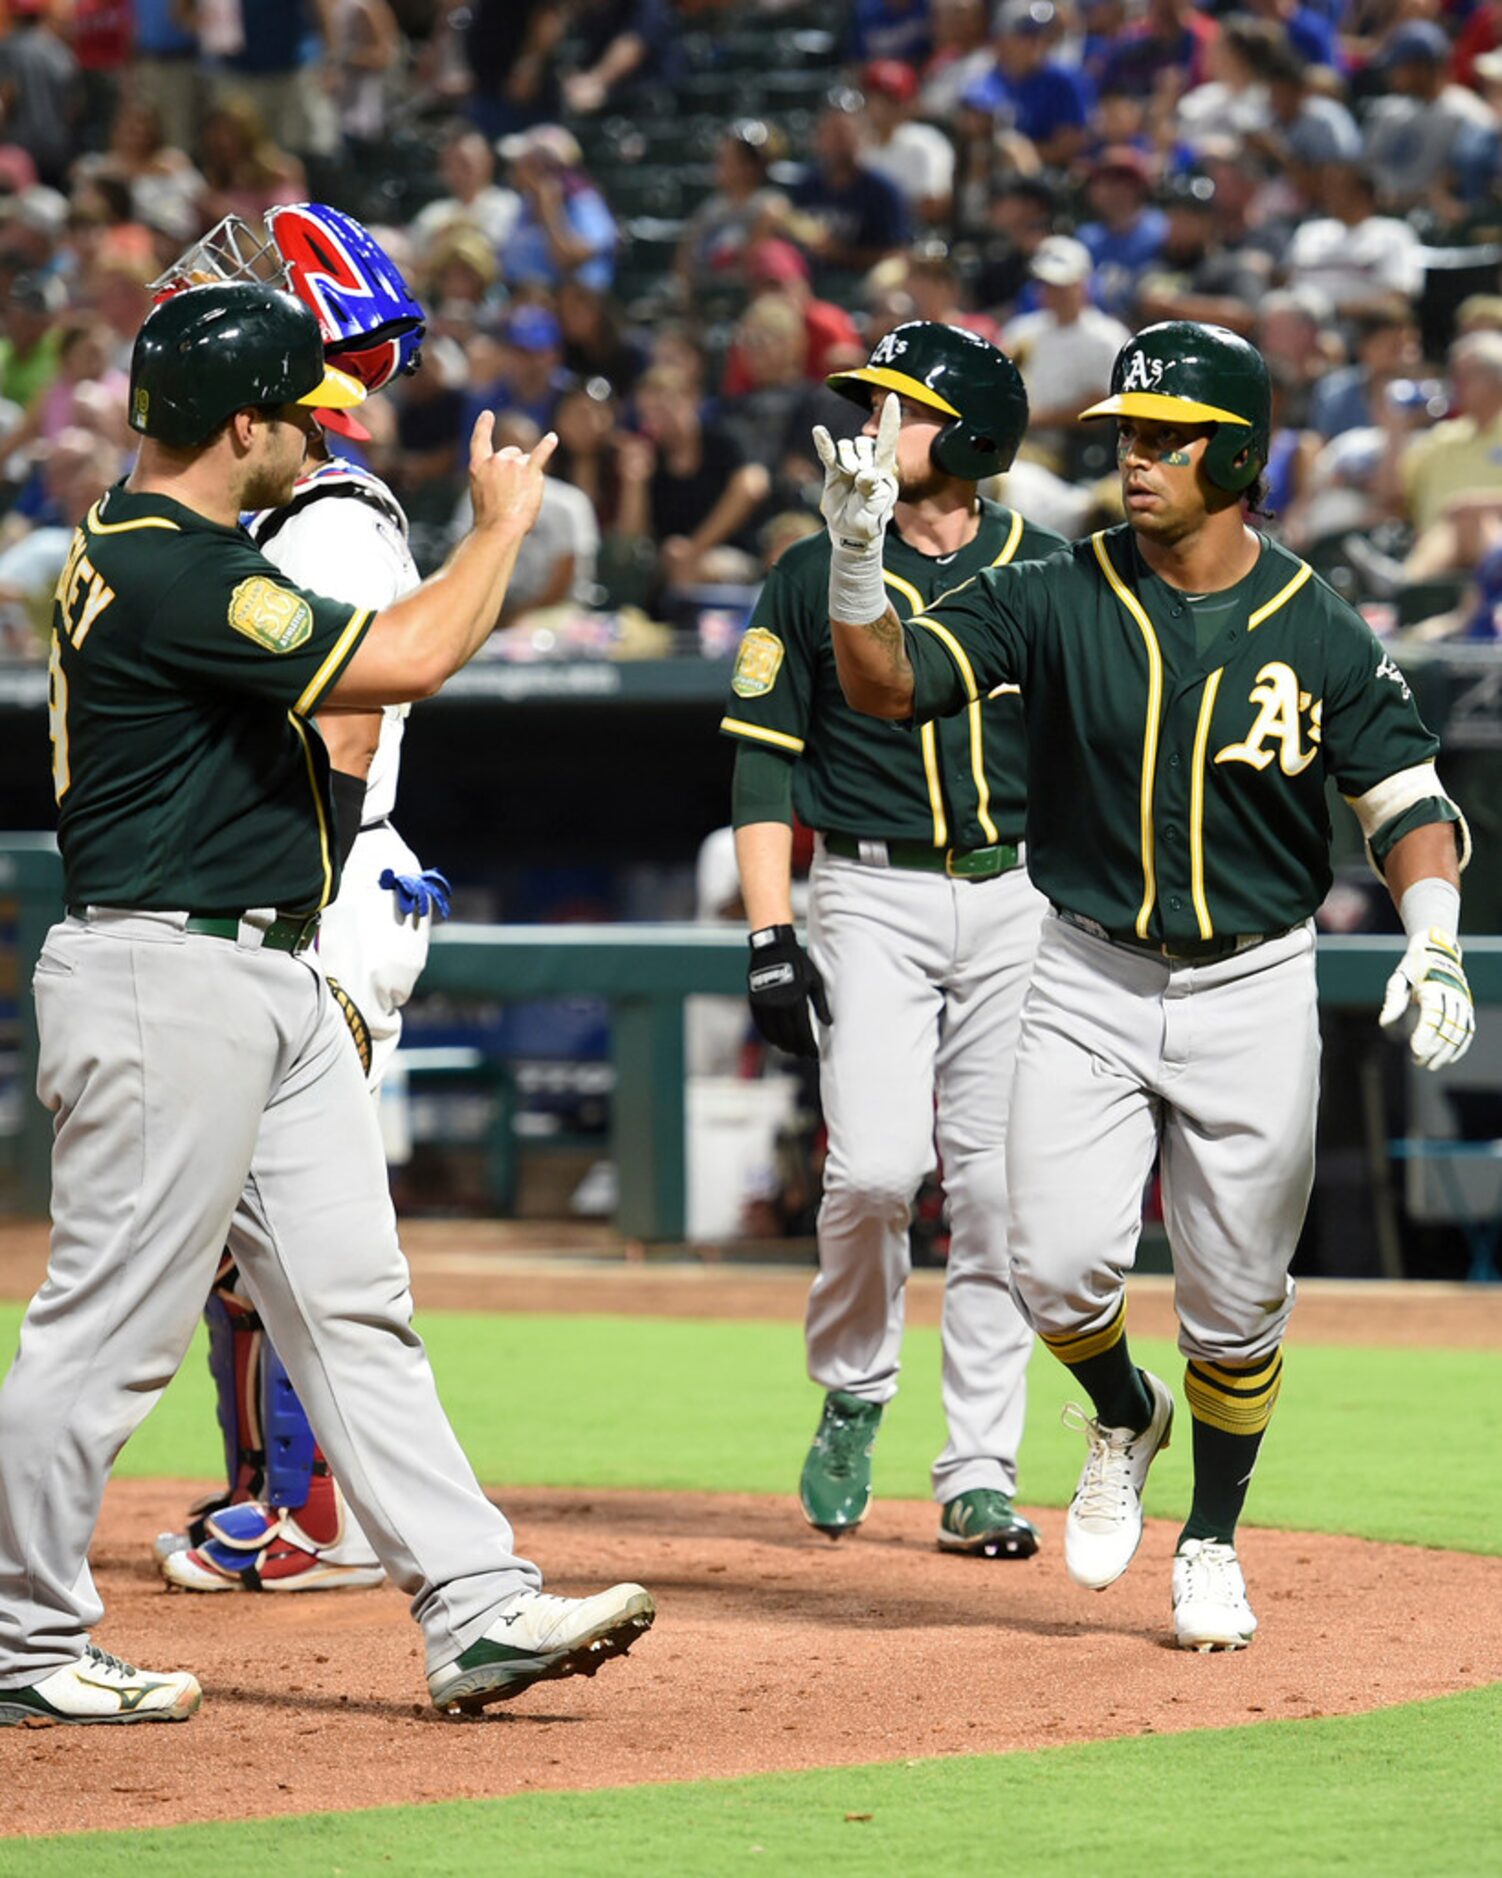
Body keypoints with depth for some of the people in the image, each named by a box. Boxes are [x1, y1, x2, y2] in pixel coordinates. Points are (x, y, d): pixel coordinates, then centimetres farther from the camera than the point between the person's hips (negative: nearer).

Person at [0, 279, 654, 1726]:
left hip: (277, 982, 11)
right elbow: (406, 660, -22)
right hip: (165, 981, -11)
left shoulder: (149, 550, 14)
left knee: (352, 1305, 6)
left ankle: (475, 1609, 4)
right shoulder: (168, 575, -19)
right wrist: (502, 523, -6)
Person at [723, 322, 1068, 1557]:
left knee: (998, 1188, 0)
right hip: (870, 900, -1)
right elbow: (766, 763, 3)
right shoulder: (817, 575, 4)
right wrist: (771, 938, -6)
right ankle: (853, 1398, 9)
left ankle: (980, 1477, 6)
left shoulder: (1050, 578, 5)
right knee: (876, 1167, -17)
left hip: (1019, 900, 1)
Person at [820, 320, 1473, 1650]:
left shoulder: (1319, 633, -5)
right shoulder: (1056, 601, -5)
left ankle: (1212, 1547, 27)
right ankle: (1123, 1419, 20)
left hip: (1254, 993, 0)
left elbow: (1411, 802, -3)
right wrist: (857, 557, -30)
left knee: (1238, 1310, 4)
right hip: (1090, 985, 0)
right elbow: (887, 684, -13)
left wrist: (1432, 943, -20)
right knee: (1062, 1266, -14)